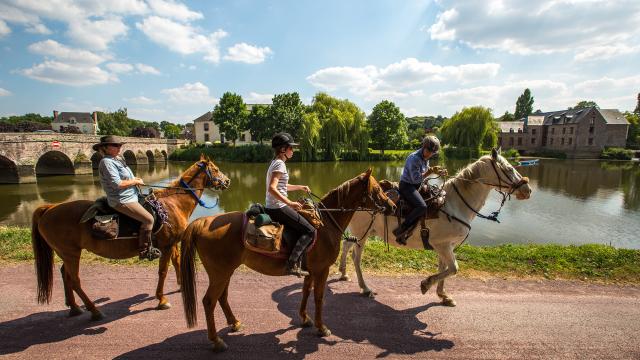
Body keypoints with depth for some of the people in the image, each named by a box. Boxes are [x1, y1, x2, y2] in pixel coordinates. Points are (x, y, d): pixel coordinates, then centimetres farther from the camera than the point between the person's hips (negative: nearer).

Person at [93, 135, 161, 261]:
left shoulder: (116, 159, 14)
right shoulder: (107, 162, -16)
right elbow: (117, 184, -24)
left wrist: (135, 179, 8)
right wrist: (135, 181, -13)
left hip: (130, 197, 11)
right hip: (122, 201, -11)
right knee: (148, 219, -18)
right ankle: (144, 250, -6)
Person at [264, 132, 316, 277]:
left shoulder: (276, 163, 16)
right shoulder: (280, 164, -14)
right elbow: (272, 188, -27)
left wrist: (300, 187, 24)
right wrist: (290, 203, -30)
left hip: (272, 207, 10)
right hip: (278, 208, -10)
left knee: (302, 227, 23)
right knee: (310, 231, -9)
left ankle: (295, 261, 22)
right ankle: (292, 264, -13)